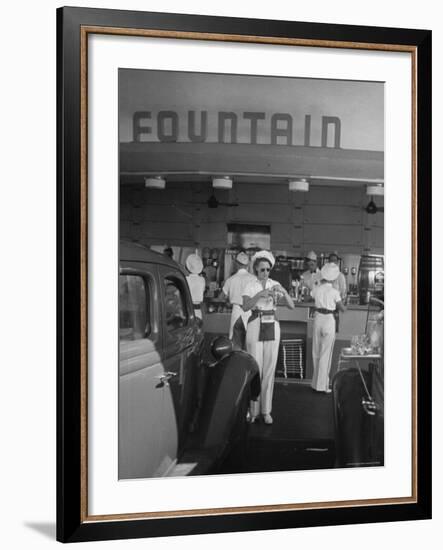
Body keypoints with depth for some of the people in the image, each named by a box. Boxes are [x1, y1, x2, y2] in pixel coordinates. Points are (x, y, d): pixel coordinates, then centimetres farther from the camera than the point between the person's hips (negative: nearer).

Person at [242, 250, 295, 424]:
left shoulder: (275, 285, 6)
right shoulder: (250, 286, -1)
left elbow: (291, 306, -1)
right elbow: (245, 307, -17)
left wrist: (284, 292, -18)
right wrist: (260, 294, -30)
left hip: (272, 327, 2)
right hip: (255, 326, -2)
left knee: (269, 369, 2)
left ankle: (266, 410, 9)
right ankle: (253, 409, 9)